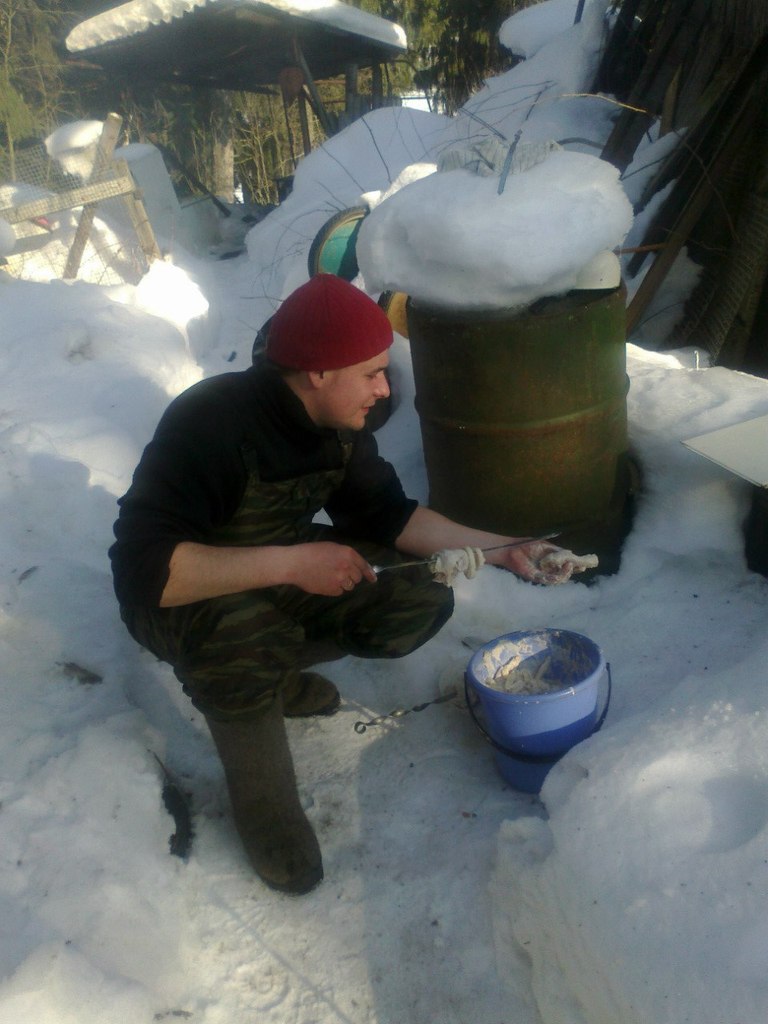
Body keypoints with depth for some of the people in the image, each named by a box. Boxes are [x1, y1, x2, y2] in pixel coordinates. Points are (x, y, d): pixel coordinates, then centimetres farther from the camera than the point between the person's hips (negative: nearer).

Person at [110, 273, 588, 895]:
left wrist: (503, 551, -6)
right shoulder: (211, 423, -32)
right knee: (247, 638, -39)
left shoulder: (340, 424, -9)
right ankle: (260, 797, -9)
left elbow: (387, 514, 1)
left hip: (285, 568, 7)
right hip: (189, 590, -6)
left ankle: (270, 672, 10)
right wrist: (291, 564, -43)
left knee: (422, 601, -10)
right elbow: (145, 567, -37)